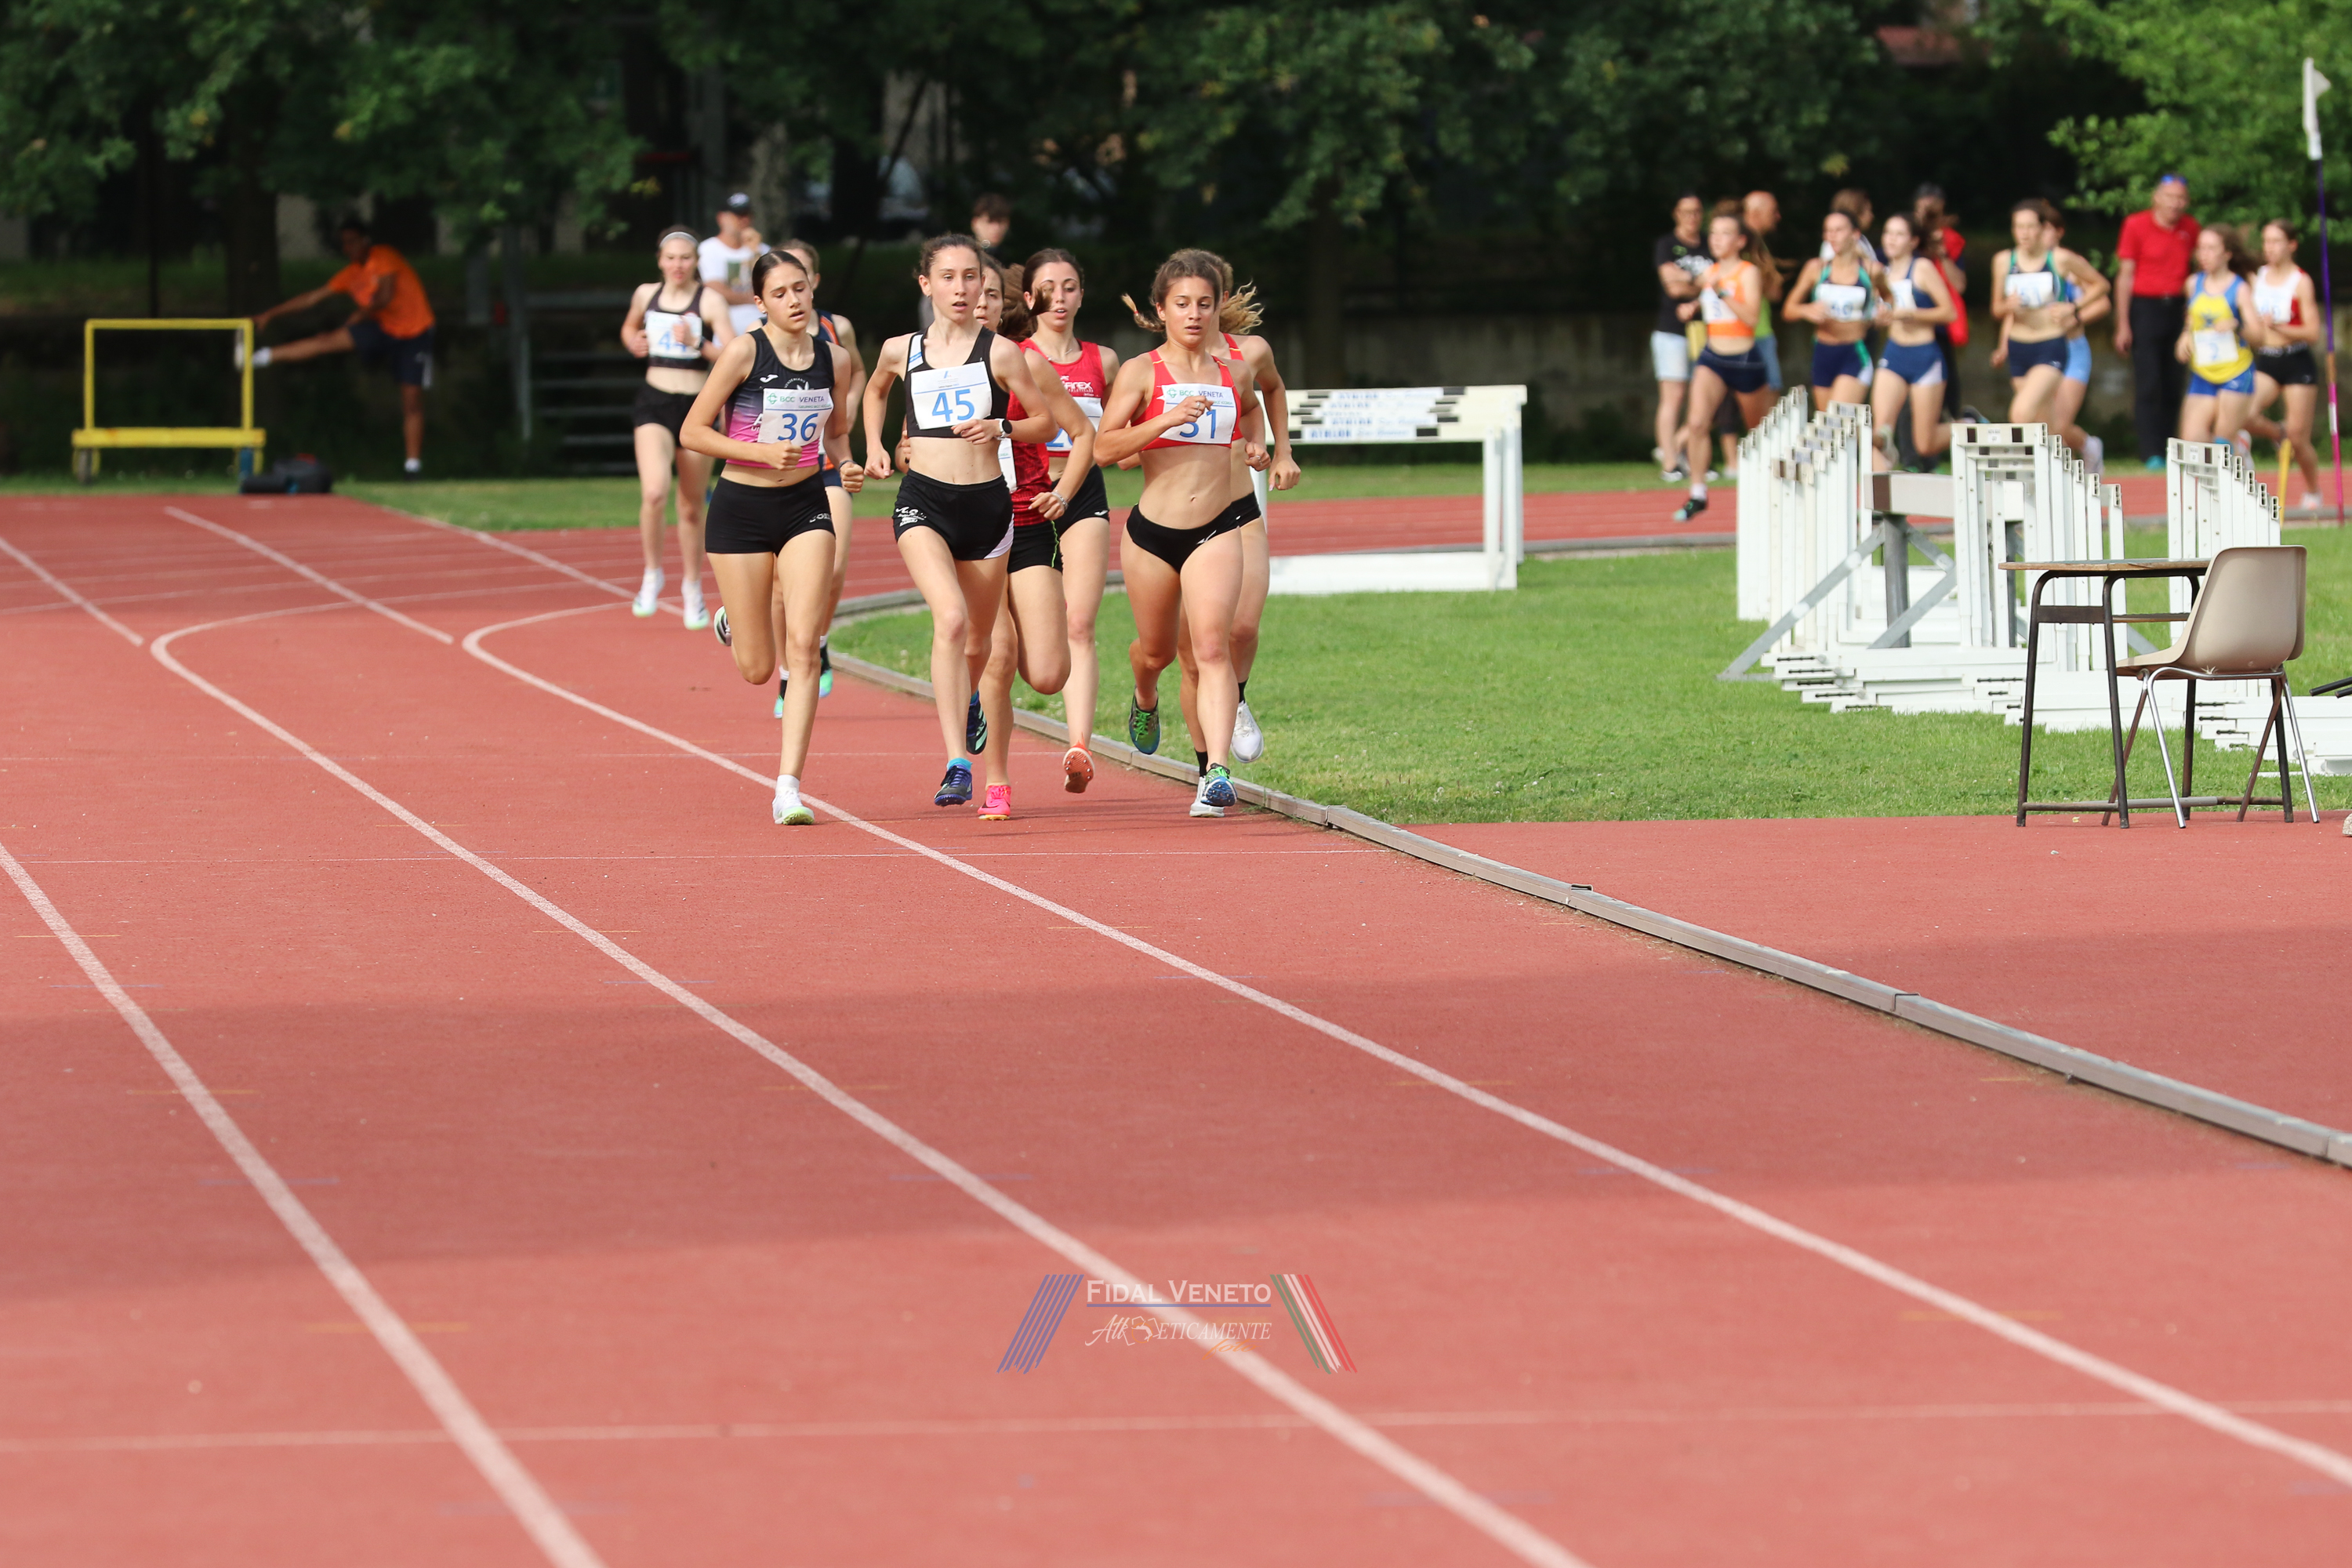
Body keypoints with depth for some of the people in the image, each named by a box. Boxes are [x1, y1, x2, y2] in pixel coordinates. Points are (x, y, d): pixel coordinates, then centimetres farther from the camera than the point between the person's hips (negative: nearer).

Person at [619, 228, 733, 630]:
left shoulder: (709, 301, -5)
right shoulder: (646, 294, 6)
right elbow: (629, 328, 28)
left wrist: (696, 344, -27)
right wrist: (633, 344, 6)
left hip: (697, 407, -1)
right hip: (654, 404, 1)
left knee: (691, 508, 10)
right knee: (654, 493, -22)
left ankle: (693, 589, 29)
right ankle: (652, 574, -1)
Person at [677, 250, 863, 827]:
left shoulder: (835, 360, 1)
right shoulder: (744, 352, -11)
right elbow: (693, 431, -9)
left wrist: (847, 467, -2)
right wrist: (761, 452, -21)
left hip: (806, 507, 2)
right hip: (741, 509, -2)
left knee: (803, 645, -13)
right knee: (757, 669, 4)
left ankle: (789, 786, -11)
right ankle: (734, 623, 43)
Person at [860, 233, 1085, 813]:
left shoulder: (1000, 353, -1)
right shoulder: (901, 351, 6)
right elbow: (875, 390, 30)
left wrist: (1001, 427, -13)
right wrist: (874, 445, 17)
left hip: (985, 503, 1)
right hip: (923, 503, -1)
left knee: (977, 640, 15)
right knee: (951, 618, -25)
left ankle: (964, 705, 53)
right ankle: (958, 764, -29)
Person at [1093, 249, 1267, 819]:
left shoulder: (1235, 373, 7)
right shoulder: (1140, 373, -3)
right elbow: (1105, 446, -15)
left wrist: (1252, 442, 16)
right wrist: (1168, 419, -24)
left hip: (1215, 532, 1)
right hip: (1152, 533, -1)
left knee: (1212, 645, -19)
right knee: (1157, 650, 17)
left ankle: (1217, 772, -28)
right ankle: (1145, 701, 54)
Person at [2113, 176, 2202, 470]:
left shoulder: (2189, 228, 6)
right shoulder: (2136, 225, -4)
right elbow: (2125, 275, -2)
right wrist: (2123, 323, -6)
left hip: (2177, 308, 4)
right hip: (2146, 309, -4)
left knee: (2172, 386, 5)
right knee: (2148, 384, -10)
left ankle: (2167, 451, 12)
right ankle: (2151, 453, -11)